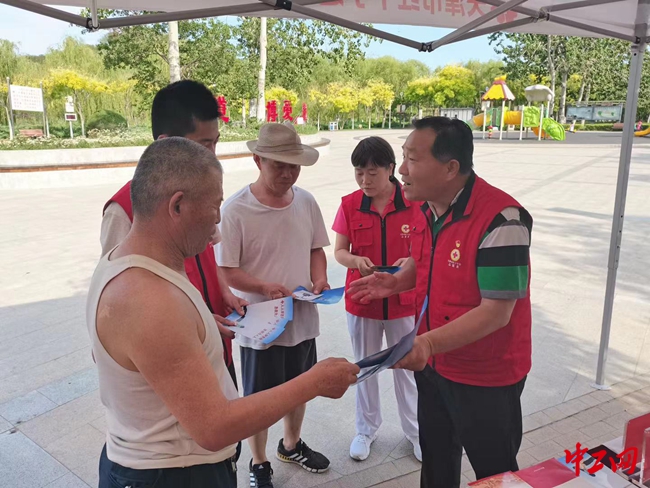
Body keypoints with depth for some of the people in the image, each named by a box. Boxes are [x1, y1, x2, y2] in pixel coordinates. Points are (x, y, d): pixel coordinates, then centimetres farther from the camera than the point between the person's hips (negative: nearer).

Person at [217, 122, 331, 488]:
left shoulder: (306, 201, -2)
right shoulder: (237, 209, -18)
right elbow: (226, 270, -15)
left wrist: (320, 279, -9)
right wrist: (263, 287, -29)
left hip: (303, 317, 5)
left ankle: (292, 445, 50)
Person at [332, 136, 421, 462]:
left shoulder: (414, 203, -11)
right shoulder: (349, 205, -7)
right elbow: (339, 252, -2)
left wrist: (410, 262, -26)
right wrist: (355, 261, -24)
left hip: (403, 301, -1)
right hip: (362, 300, 2)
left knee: (407, 367, 14)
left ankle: (415, 431, 36)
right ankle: (366, 429, 38)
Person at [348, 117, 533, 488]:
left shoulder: (500, 220, -28)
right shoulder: (429, 208, -3)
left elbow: (496, 312, -28)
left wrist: (428, 343, -38)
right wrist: (397, 281, -4)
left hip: (485, 378, -7)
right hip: (432, 365, 8)